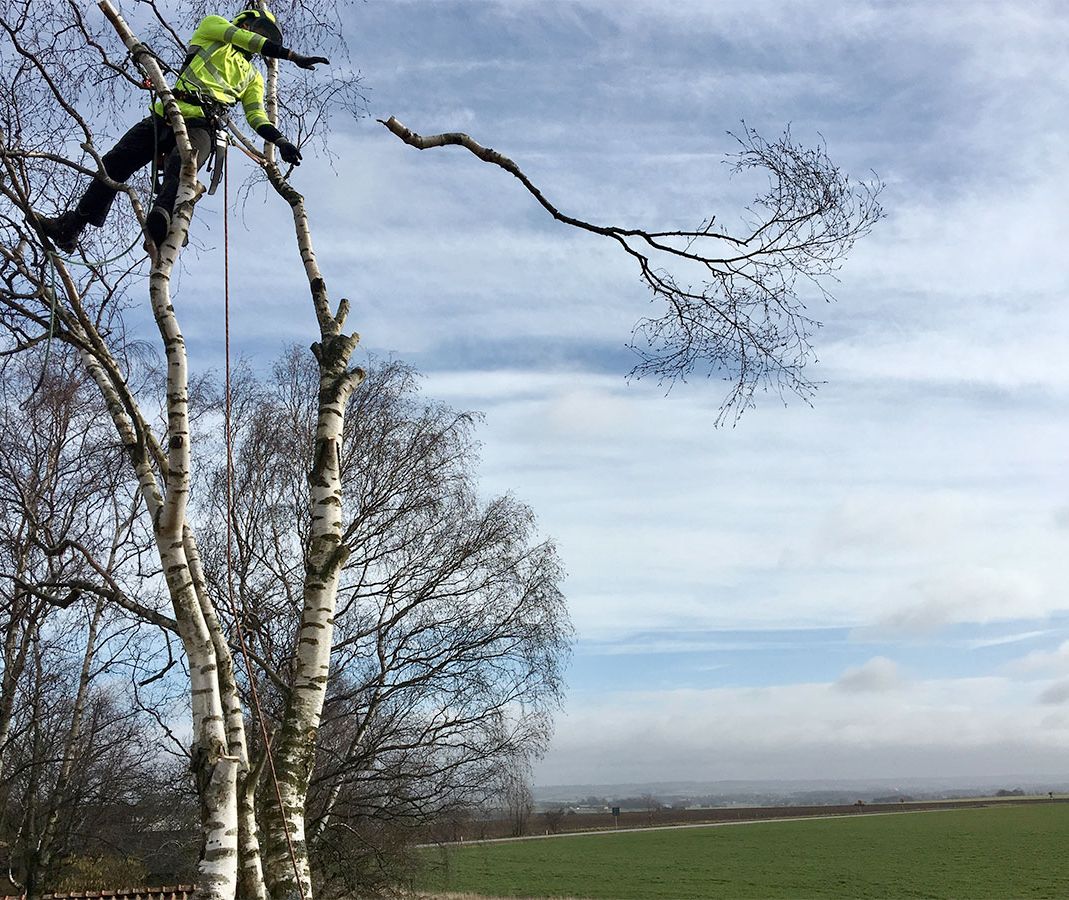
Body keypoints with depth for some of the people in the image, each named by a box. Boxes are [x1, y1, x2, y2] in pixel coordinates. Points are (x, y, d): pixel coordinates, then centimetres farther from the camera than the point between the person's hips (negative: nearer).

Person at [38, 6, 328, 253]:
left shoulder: (252, 77, 31)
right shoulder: (214, 27, 24)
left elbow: (257, 117, 21)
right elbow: (250, 40, 6)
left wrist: (280, 141, 1)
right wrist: (293, 56, 0)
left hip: (201, 126, -1)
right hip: (166, 115, 1)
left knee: (181, 166, -35)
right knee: (115, 163, -7)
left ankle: (161, 220, -63)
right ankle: (70, 227, 1)